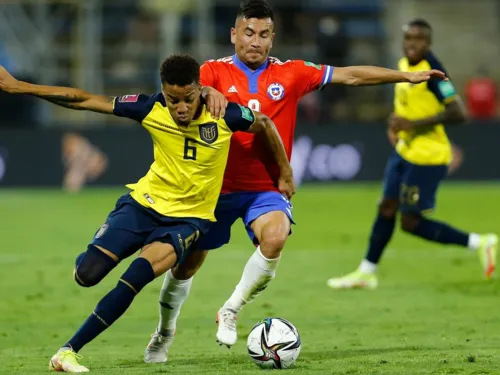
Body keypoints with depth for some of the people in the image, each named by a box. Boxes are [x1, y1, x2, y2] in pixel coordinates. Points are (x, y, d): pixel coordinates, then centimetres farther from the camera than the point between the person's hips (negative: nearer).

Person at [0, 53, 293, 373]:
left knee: (135, 279, -26)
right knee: (87, 274, -16)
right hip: (144, 203, 1)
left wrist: (286, 175, 11)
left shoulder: (223, 116, -16)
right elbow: (85, 100, -10)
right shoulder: (151, 109, -14)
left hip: (188, 218, -1)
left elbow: (265, 124, 4)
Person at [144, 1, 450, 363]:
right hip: (217, 187, 0)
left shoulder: (291, 74, 0)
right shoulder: (215, 71, -6)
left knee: (275, 238, -31)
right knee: (186, 265, 10)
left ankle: (231, 311, -9)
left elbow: (350, 75, 4)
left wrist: (406, 75, 4)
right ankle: (165, 333, 39)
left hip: (266, 189, 0)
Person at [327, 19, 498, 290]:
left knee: (410, 222, -4)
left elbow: (458, 114, -26)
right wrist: (397, 122, 6)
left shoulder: (432, 71, -20)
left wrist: (412, 124, -26)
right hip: (405, 151, 8)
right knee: (387, 207, 13)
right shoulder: (404, 64, 6)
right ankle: (366, 272, 24)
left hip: (426, 158, -8)